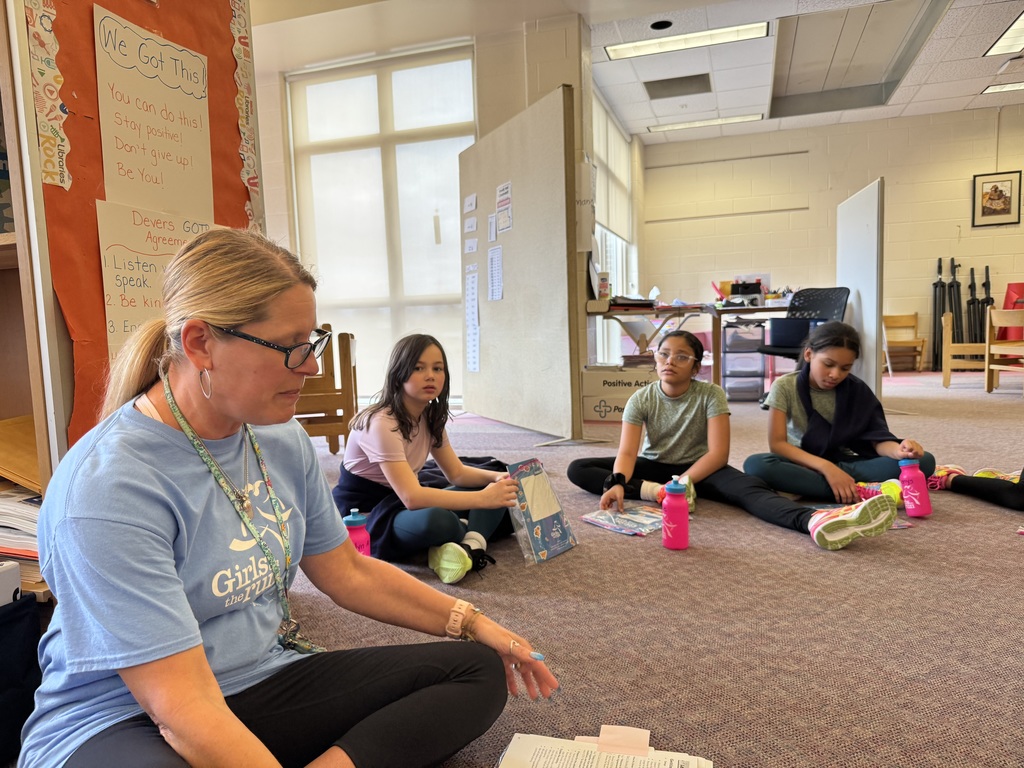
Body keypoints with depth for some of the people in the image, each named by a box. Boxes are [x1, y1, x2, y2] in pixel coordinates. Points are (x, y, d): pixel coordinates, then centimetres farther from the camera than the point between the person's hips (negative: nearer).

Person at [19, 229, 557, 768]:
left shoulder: (282, 440, 0)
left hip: (265, 681, 8)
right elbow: (183, 708, -25)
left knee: (478, 671, -6)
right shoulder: (105, 488, -22)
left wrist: (472, 623, 7)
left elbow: (350, 573, 10)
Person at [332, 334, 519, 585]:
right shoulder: (382, 422, -26)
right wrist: (482, 498, -36)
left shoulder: (431, 416, 0)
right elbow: (411, 497, -34)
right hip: (364, 514, -8)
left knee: (496, 489, -7)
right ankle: (475, 539, -9)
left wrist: (497, 477, -16)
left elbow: (457, 473, 5)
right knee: (436, 520, -40)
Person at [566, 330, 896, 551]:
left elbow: (718, 454, -20)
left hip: (699, 468, -2)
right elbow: (627, 452, -21)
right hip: (653, 467, 2)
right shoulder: (641, 399, -10)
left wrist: (680, 483, -34)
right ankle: (654, 492, -34)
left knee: (751, 488, -34)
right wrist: (617, 483, -43)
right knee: (577, 469, -19)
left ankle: (816, 520, -62)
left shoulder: (711, 395, -14)